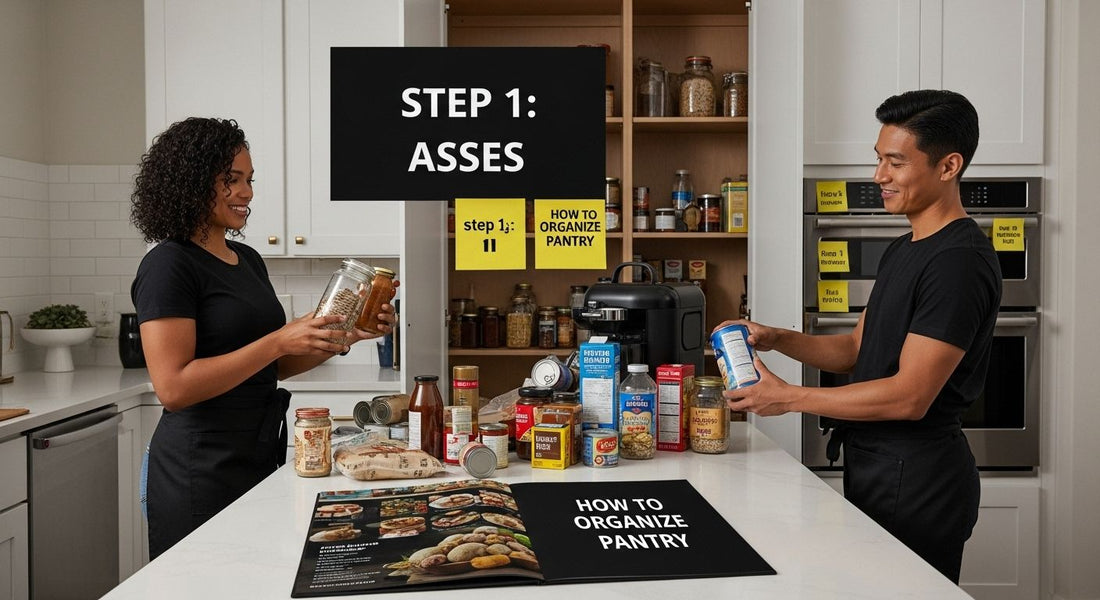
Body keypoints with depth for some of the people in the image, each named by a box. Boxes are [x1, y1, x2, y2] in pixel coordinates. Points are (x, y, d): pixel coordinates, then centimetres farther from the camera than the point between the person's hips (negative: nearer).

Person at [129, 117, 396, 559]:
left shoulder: (248, 260, 10)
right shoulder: (169, 265, -13)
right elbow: (173, 388, -21)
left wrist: (341, 338, 0)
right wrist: (280, 340, -24)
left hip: (261, 455, 8)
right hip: (202, 469, -8)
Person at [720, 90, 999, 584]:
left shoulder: (961, 261, -19)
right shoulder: (903, 250, 13)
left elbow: (909, 397, -24)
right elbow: (856, 349, 15)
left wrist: (789, 397, -19)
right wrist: (776, 339, -1)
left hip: (915, 478, -9)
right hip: (873, 465, 9)